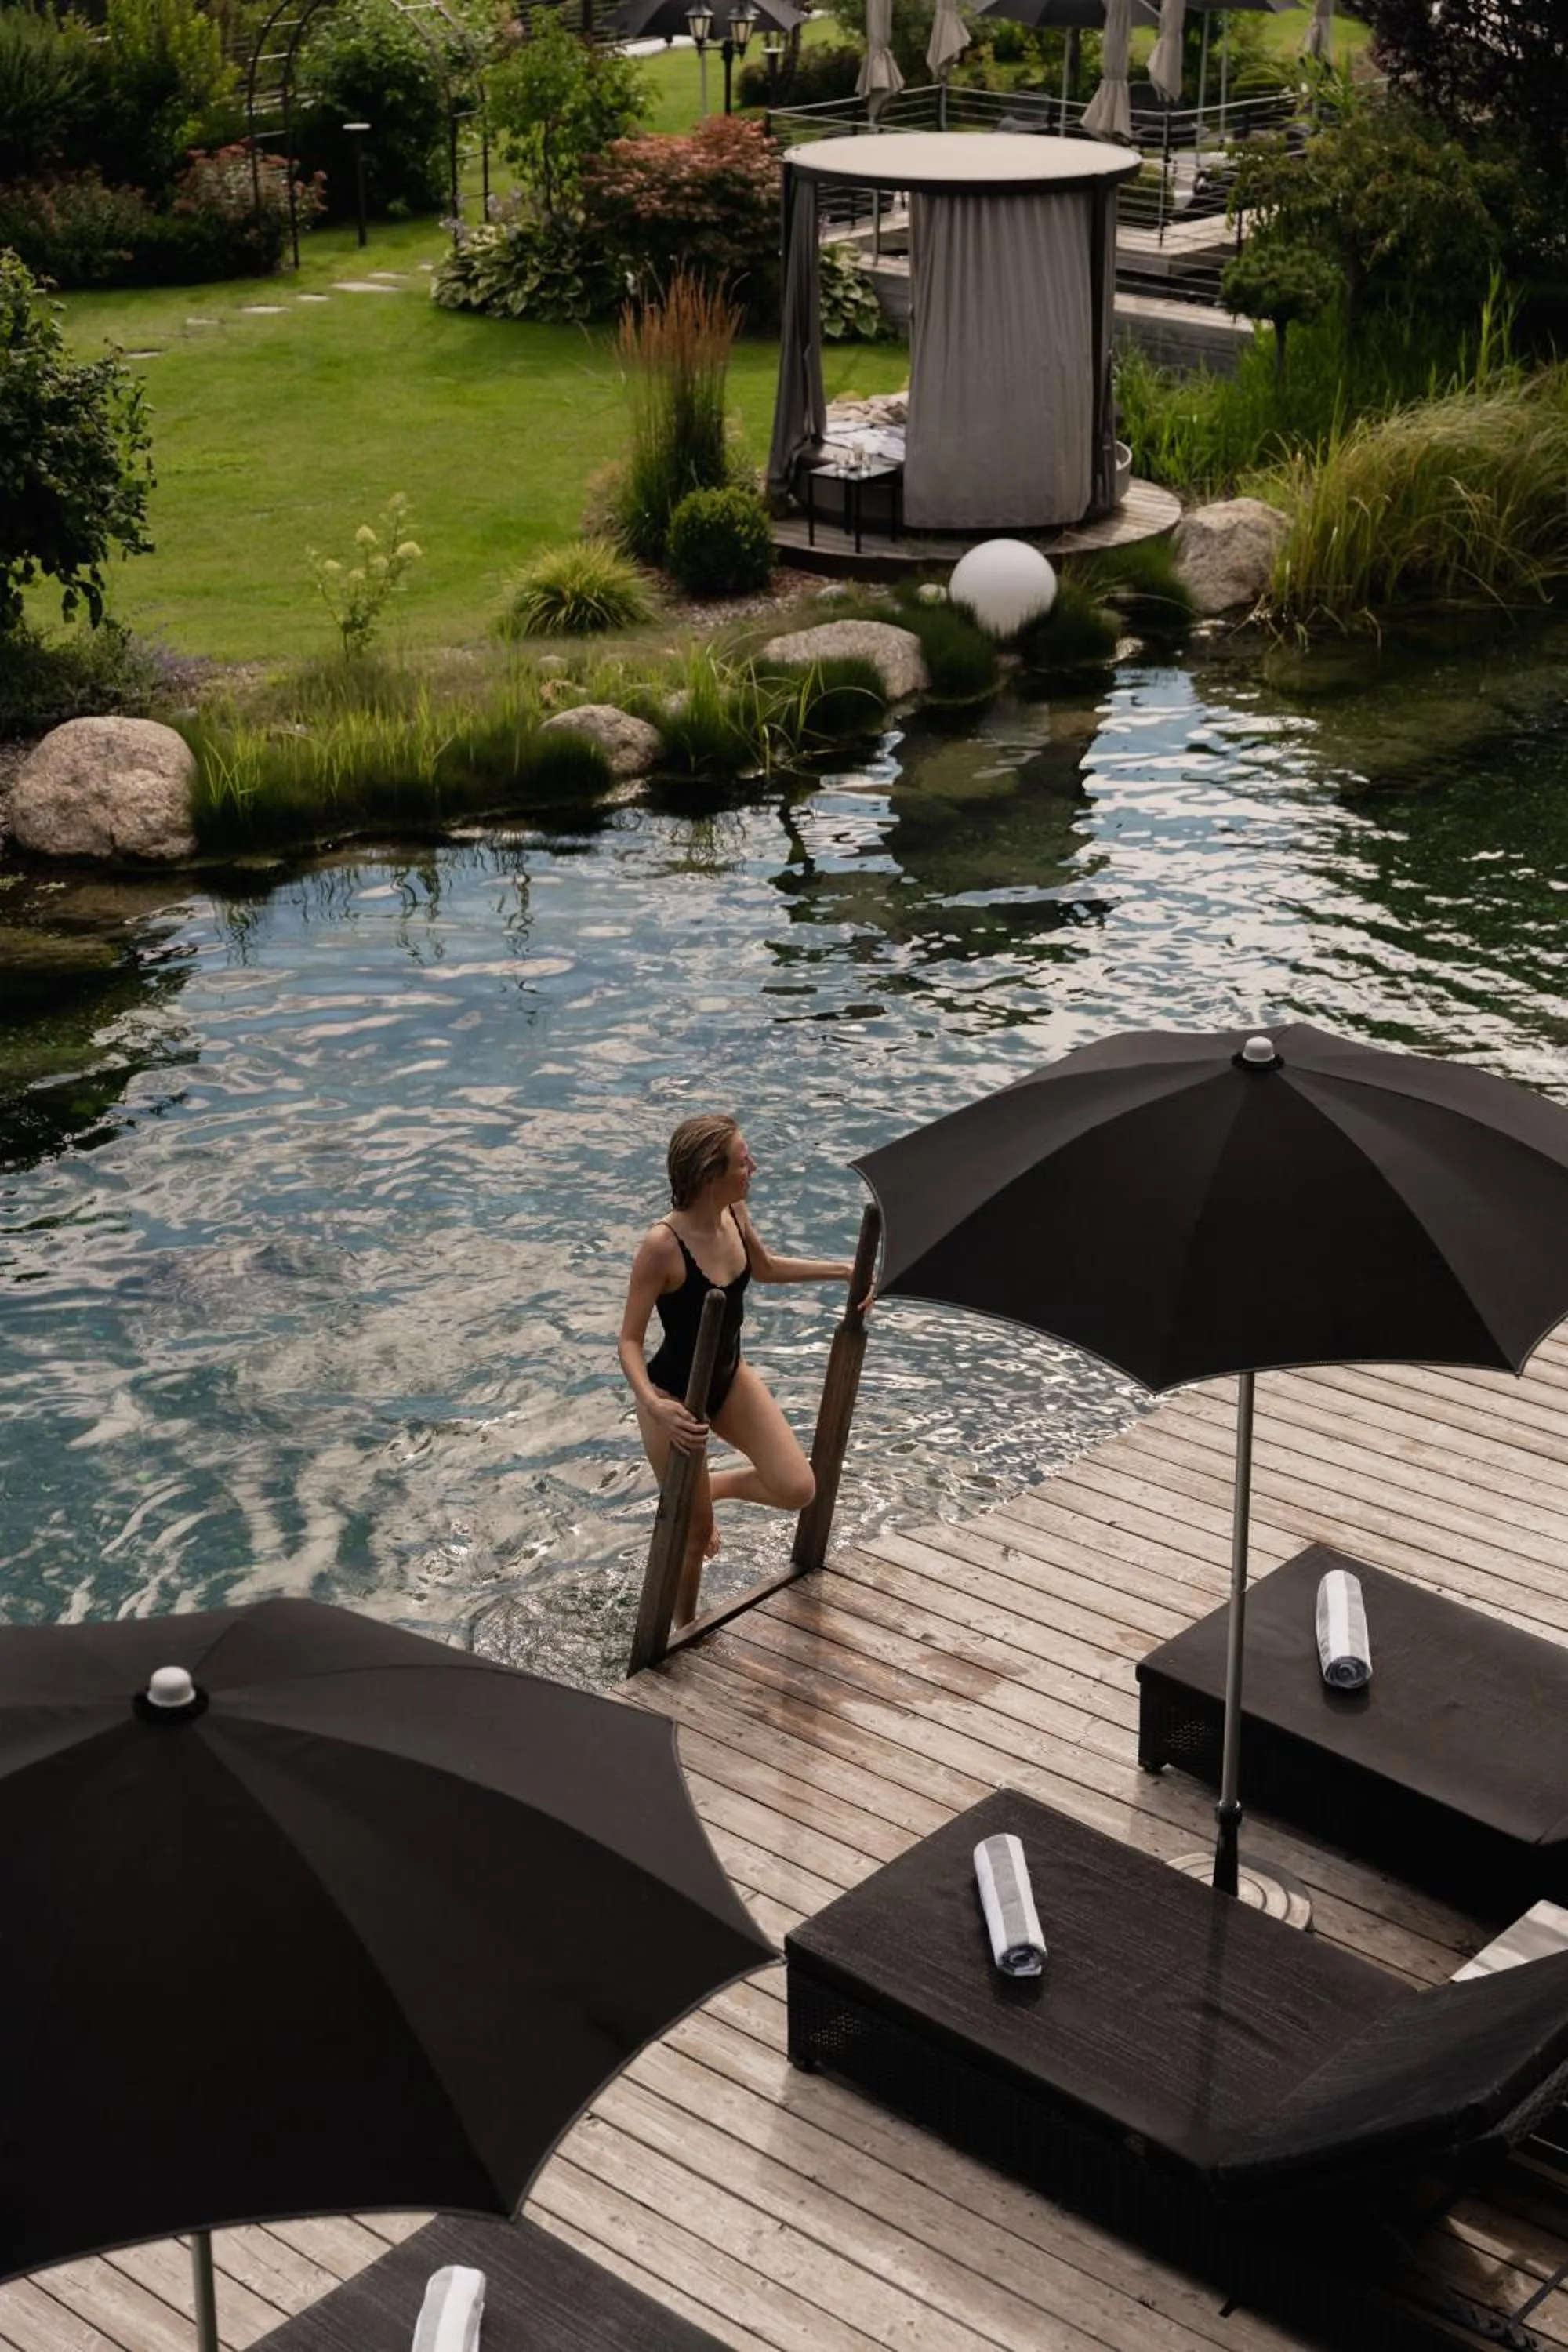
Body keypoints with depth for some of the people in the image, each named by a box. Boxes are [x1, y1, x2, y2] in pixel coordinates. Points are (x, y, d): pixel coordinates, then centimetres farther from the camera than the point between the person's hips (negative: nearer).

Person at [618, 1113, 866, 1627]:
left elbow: (764, 1268, 14)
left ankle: (712, 1488, 30)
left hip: (730, 1377, 7)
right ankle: (684, 1632, 34)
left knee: (798, 1489, 0)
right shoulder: (663, 1244, -31)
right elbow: (630, 1340, -25)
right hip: (676, 1396, -7)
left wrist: (840, 1269, 9)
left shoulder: (735, 1213, -9)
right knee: (694, 1534, 8)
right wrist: (653, 1406, -40)